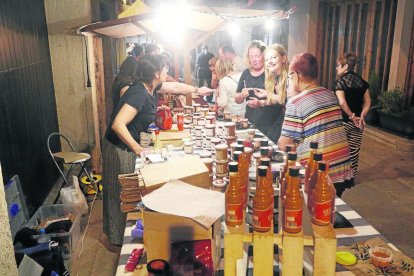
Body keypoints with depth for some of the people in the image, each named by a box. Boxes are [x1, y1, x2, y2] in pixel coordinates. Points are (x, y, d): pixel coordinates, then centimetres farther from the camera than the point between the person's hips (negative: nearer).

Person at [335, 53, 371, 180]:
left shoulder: (340, 81, -10)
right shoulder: (361, 81, 7)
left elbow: (342, 103, -21)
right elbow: (368, 102, 3)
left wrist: (352, 117, -13)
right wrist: (361, 117, -5)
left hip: (343, 121, -5)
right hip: (357, 122, 5)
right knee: (354, 150, 12)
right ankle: (351, 176, 23)